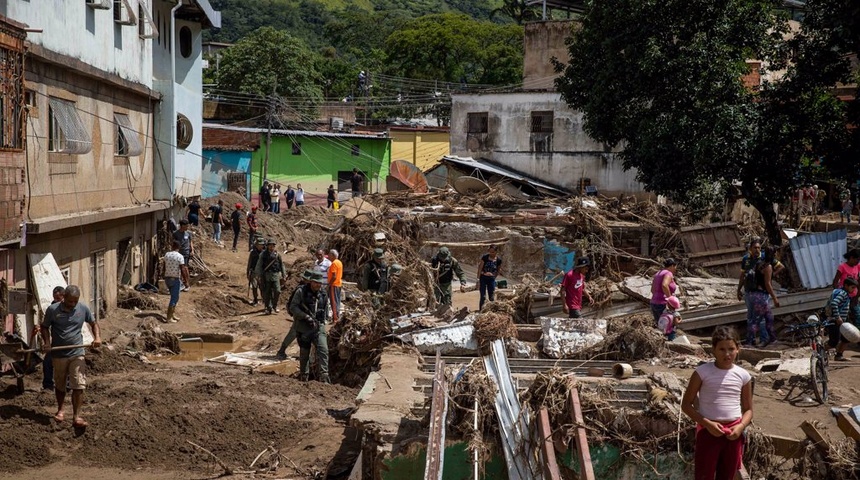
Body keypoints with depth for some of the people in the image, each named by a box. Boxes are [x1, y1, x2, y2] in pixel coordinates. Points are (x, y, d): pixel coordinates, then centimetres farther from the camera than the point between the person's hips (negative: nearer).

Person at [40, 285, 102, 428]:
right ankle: (60, 410, 36)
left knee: (79, 385, -9)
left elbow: (94, 323, 11)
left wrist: (97, 337, -7)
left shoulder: (83, 309, -3)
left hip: (77, 353, 0)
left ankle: (77, 417, -9)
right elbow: (45, 327, 5)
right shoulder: (52, 310, -7)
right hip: (58, 354, 0)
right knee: (59, 385, 15)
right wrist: (47, 342, -11)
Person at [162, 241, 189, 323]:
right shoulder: (180, 256, -14)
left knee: (175, 297, 21)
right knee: (174, 298, 0)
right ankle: (169, 318, 0)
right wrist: (186, 281, -7)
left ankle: (172, 314, 26)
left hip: (167, 278, 6)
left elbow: (164, 267, 10)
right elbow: (182, 270, -16)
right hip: (175, 279, -6)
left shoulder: (166, 255, 2)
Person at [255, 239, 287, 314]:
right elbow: (259, 265, 2)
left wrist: (284, 275, 11)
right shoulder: (263, 254, 2)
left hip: (275, 275, 1)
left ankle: (275, 305, 10)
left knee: (277, 291, -10)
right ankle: (268, 308, 11)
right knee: (267, 293, 1)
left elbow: (282, 265, 12)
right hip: (266, 276, -1)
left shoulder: (277, 254, 6)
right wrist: (259, 275, -3)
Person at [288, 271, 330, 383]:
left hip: (318, 326, 3)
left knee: (323, 349, -14)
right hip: (303, 327, -3)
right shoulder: (301, 291, -6)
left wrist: (321, 322, 11)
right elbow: (293, 307, -11)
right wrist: (306, 317, -19)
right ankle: (304, 377, 24)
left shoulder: (323, 294, 8)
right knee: (304, 352, 8)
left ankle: (324, 377, -17)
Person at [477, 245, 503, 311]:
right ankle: (481, 310, 5)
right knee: (483, 297, -2)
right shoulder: (485, 257, -9)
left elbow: (498, 270, 13)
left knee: (492, 297, 8)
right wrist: (478, 278, -8)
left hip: (491, 279, 2)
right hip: (483, 278, -2)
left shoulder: (498, 260, -2)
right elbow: (480, 268, -6)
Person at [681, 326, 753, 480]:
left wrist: (741, 426, -11)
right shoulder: (702, 372, -9)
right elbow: (686, 404, -5)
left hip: (733, 432, 3)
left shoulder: (743, 375, 0)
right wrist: (707, 423, -16)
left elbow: (748, 409, 9)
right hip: (708, 431, -3)